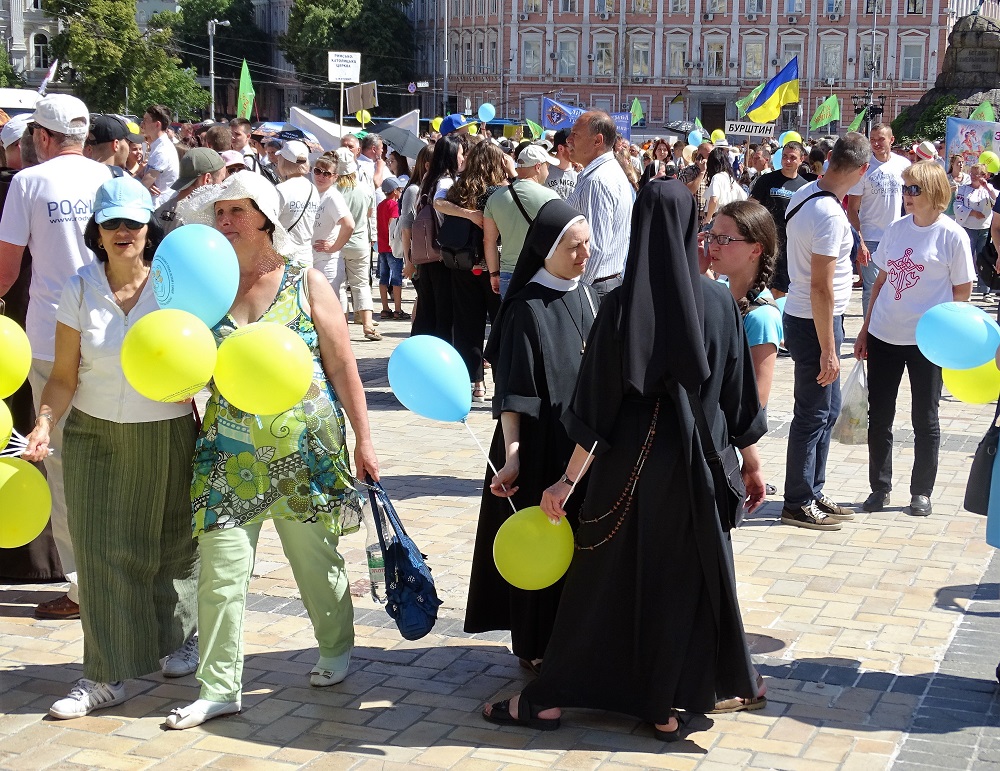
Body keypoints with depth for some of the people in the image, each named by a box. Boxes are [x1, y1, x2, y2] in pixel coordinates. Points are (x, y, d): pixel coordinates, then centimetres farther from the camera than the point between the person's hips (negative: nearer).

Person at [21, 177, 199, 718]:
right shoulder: (80, 290, -1)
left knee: (172, 546, 11)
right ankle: (107, 674, 6)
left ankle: (175, 641, 34)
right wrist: (44, 424, -16)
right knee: (102, 551, -1)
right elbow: (64, 376, -2)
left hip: (167, 435, 0)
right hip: (96, 435, 1)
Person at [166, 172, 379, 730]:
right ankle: (219, 688, 8)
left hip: (306, 448, -2)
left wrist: (363, 440, -1)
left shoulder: (306, 283, -3)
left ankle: (338, 648, 35)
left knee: (317, 559, 11)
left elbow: (343, 368, 0)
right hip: (231, 450, 2)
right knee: (221, 571, -1)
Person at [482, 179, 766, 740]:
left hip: (631, 463, -1)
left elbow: (597, 401, -11)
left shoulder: (622, 306, -11)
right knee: (689, 576, 14)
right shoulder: (719, 302, -6)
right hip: (699, 465, 1)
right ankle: (666, 704, 22)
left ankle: (550, 699, 18)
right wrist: (752, 461, 12)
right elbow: (740, 393, 0)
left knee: (606, 575, 9)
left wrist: (568, 479, -5)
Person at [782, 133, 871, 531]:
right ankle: (798, 504, 13)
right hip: (815, 323, -9)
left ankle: (813, 492, 29)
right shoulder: (829, 214, -25)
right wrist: (828, 350, -22)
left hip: (802, 316, 9)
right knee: (814, 414, 2)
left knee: (827, 408, 18)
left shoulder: (803, 194, 4)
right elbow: (821, 288, -26)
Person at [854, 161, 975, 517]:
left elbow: (962, 291, -4)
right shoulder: (897, 229, 5)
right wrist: (866, 329, 11)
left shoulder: (952, 236, -8)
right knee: (879, 416, 9)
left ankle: (921, 492, 19)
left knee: (924, 419, 7)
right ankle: (879, 488, 21)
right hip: (883, 337, 5)